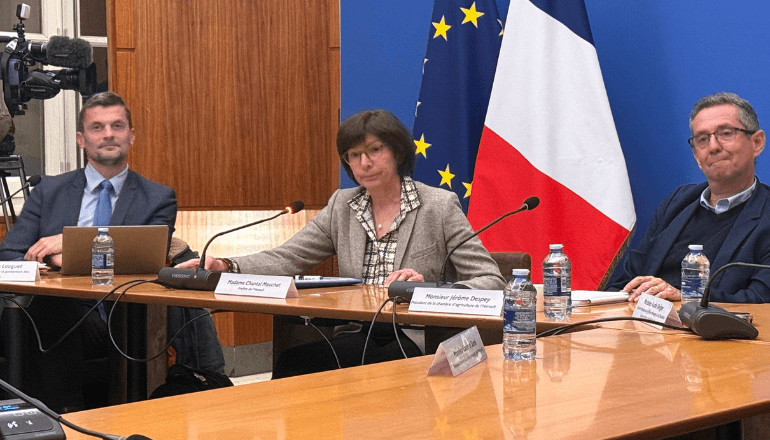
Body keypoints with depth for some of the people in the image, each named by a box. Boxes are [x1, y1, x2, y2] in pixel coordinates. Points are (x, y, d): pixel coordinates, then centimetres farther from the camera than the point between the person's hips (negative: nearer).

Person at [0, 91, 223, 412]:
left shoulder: (158, 198, 15)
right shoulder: (49, 191, 19)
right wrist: (54, 260, -13)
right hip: (63, 315, 2)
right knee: (50, 304, -37)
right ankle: (66, 411, -28)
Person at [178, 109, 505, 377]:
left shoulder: (440, 207, 0)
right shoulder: (342, 207, 15)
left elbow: (491, 281, -5)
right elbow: (286, 259, 9)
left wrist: (431, 289, -23)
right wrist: (226, 267, -8)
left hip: (419, 345, -4)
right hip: (358, 337, 4)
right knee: (290, 363, -28)